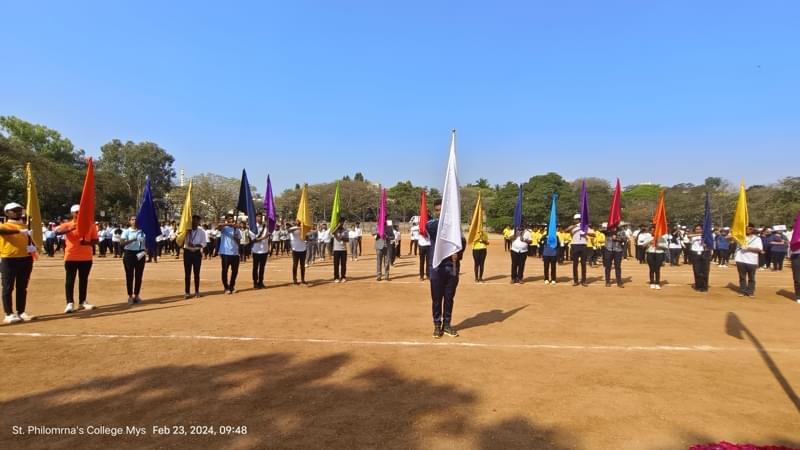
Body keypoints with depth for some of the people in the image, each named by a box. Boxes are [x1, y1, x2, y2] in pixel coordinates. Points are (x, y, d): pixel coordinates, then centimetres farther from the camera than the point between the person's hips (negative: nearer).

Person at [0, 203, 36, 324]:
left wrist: (32, 247, -1)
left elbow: (29, 239, 22)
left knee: (22, 287, 9)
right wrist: (19, 231, -38)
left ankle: (21, 312, 16)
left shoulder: (25, 226, 15)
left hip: (26, 259, 5)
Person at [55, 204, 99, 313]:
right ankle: (70, 303, 3)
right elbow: (57, 231, -21)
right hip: (71, 257, -2)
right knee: (70, 280, 0)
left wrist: (87, 242, -17)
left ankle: (82, 302, 17)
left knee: (84, 280, 9)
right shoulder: (67, 225, -1)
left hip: (86, 257, 2)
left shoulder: (91, 225, 4)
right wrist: (70, 228, -37)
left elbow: (95, 240, 4)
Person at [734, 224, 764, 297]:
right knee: (742, 277, 8)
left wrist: (750, 248, -19)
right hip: (740, 260, 1)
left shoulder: (757, 238, 4)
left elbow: (759, 249, -6)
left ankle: (751, 292, 14)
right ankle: (742, 291, 14)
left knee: (751, 278, 6)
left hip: (752, 261, -1)